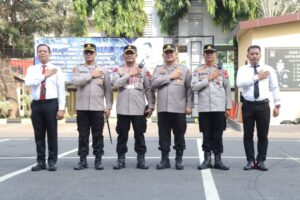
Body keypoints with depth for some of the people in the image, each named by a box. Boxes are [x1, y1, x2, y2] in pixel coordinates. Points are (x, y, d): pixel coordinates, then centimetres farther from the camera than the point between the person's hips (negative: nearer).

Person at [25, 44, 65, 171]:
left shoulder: (56, 69, 5)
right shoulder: (32, 69, 11)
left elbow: (61, 90, -1)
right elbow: (28, 83, -9)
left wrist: (61, 108, -10)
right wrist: (45, 75, -8)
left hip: (51, 104, -2)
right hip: (36, 104, 2)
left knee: (52, 134, 1)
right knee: (39, 135, 7)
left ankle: (52, 162, 10)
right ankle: (40, 162, 16)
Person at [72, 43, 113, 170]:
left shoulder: (103, 71, 8)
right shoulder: (78, 69, 9)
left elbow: (108, 90, 6)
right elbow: (75, 81, -12)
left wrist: (108, 107, 0)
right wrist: (91, 75, -9)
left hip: (98, 108, 0)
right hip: (82, 107, 0)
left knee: (98, 135, 4)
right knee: (83, 135, 4)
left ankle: (98, 160, 12)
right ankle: (82, 160, 11)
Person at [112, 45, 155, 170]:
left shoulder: (143, 70, 6)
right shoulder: (118, 69, 6)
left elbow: (149, 89, 5)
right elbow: (116, 84, -12)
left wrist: (151, 106, 0)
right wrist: (129, 74, -13)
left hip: (139, 109, 0)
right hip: (122, 109, 0)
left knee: (139, 134, 4)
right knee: (122, 135, 6)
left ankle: (141, 159, 12)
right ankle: (121, 159, 15)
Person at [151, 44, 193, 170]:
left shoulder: (184, 69, 7)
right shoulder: (158, 69, 12)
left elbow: (189, 89, 3)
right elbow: (154, 84, -6)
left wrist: (189, 105, -4)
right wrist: (170, 77, -9)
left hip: (179, 108, -1)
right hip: (163, 108, 1)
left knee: (179, 135, 4)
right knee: (163, 135, 5)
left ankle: (179, 159, 13)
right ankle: (164, 159, 13)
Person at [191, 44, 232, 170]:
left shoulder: (222, 70, 7)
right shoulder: (198, 70, 6)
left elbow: (227, 89, 8)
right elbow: (194, 87, -6)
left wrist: (228, 107, 4)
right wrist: (208, 78, -10)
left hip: (219, 108, 0)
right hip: (204, 108, 0)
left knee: (218, 135, 4)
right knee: (206, 135, 6)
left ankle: (218, 160, 11)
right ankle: (207, 160, 14)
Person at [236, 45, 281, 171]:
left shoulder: (268, 69, 6)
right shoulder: (243, 69, 4)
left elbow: (275, 87, 6)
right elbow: (239, 83, -16)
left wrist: (277, 105, 2)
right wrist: (257, 77, -14)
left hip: (263, 105, 1)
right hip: (248, 105, 0)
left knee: (263, 135, 5)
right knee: (248, 134, 5)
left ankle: (261, 161, 16)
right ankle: (250, 161, 15)